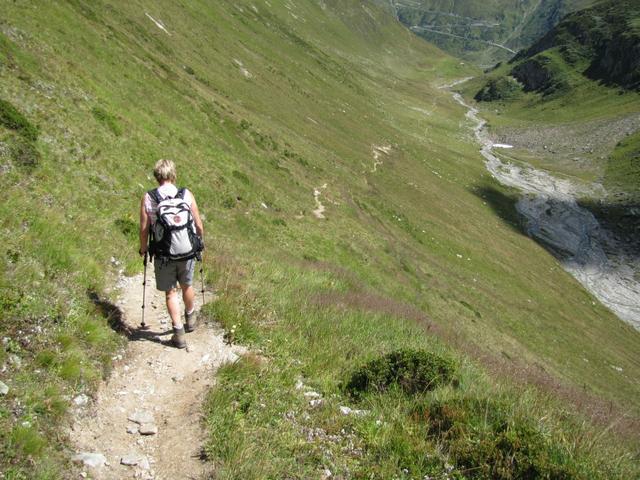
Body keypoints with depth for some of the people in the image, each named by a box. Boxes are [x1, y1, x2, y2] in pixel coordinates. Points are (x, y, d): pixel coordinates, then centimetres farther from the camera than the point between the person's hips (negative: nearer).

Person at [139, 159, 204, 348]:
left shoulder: (148, 198, -9)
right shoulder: (187, 195, -7)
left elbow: (144, 229, -5)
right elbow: (199, 225, -2)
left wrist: (143, 249, 12)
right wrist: (200, 242, 17)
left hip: (163, 254, -1)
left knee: (171, 292, 11)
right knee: (187, 285, 23)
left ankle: (179, 333, 13)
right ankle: (190, 319, 43)